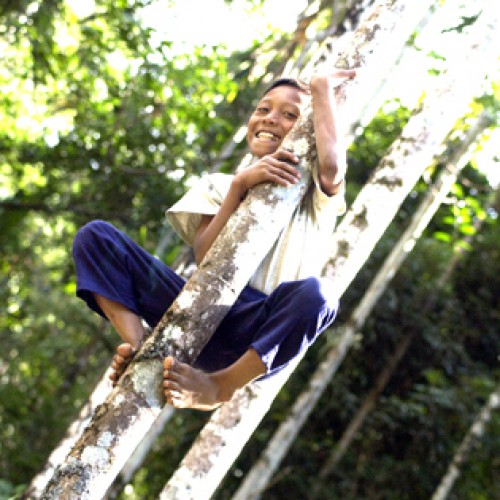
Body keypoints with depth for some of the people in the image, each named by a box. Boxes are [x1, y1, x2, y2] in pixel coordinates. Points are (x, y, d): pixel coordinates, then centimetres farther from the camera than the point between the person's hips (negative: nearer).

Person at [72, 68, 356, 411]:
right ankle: (139, 345, -29)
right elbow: (206, 259, 2)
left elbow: (333, 164, -13)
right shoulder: (219, 185, 21)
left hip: (261, 331, -3)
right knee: (96, 235, -7)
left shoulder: (314, 193, 15)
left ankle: (218, 387, -31)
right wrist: (240, 184, -9)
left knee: (316, 293, -37)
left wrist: (323, 88, 3)